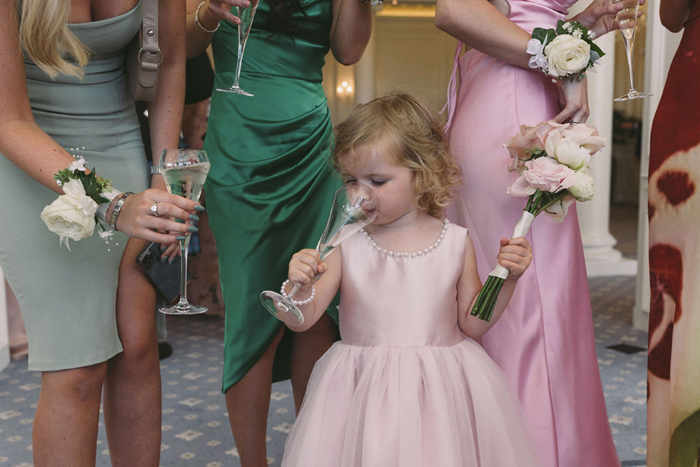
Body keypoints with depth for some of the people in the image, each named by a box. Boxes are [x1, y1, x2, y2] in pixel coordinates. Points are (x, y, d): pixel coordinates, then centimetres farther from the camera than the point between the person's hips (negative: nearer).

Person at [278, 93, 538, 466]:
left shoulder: (456, 243, -3)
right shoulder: (345, 244, -6)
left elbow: (472, 323, 3)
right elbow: (302, 321, -6)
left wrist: (506, 279, -9)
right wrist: (300, 286, -26)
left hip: (441, 389, 1)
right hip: (363, 389, 0)